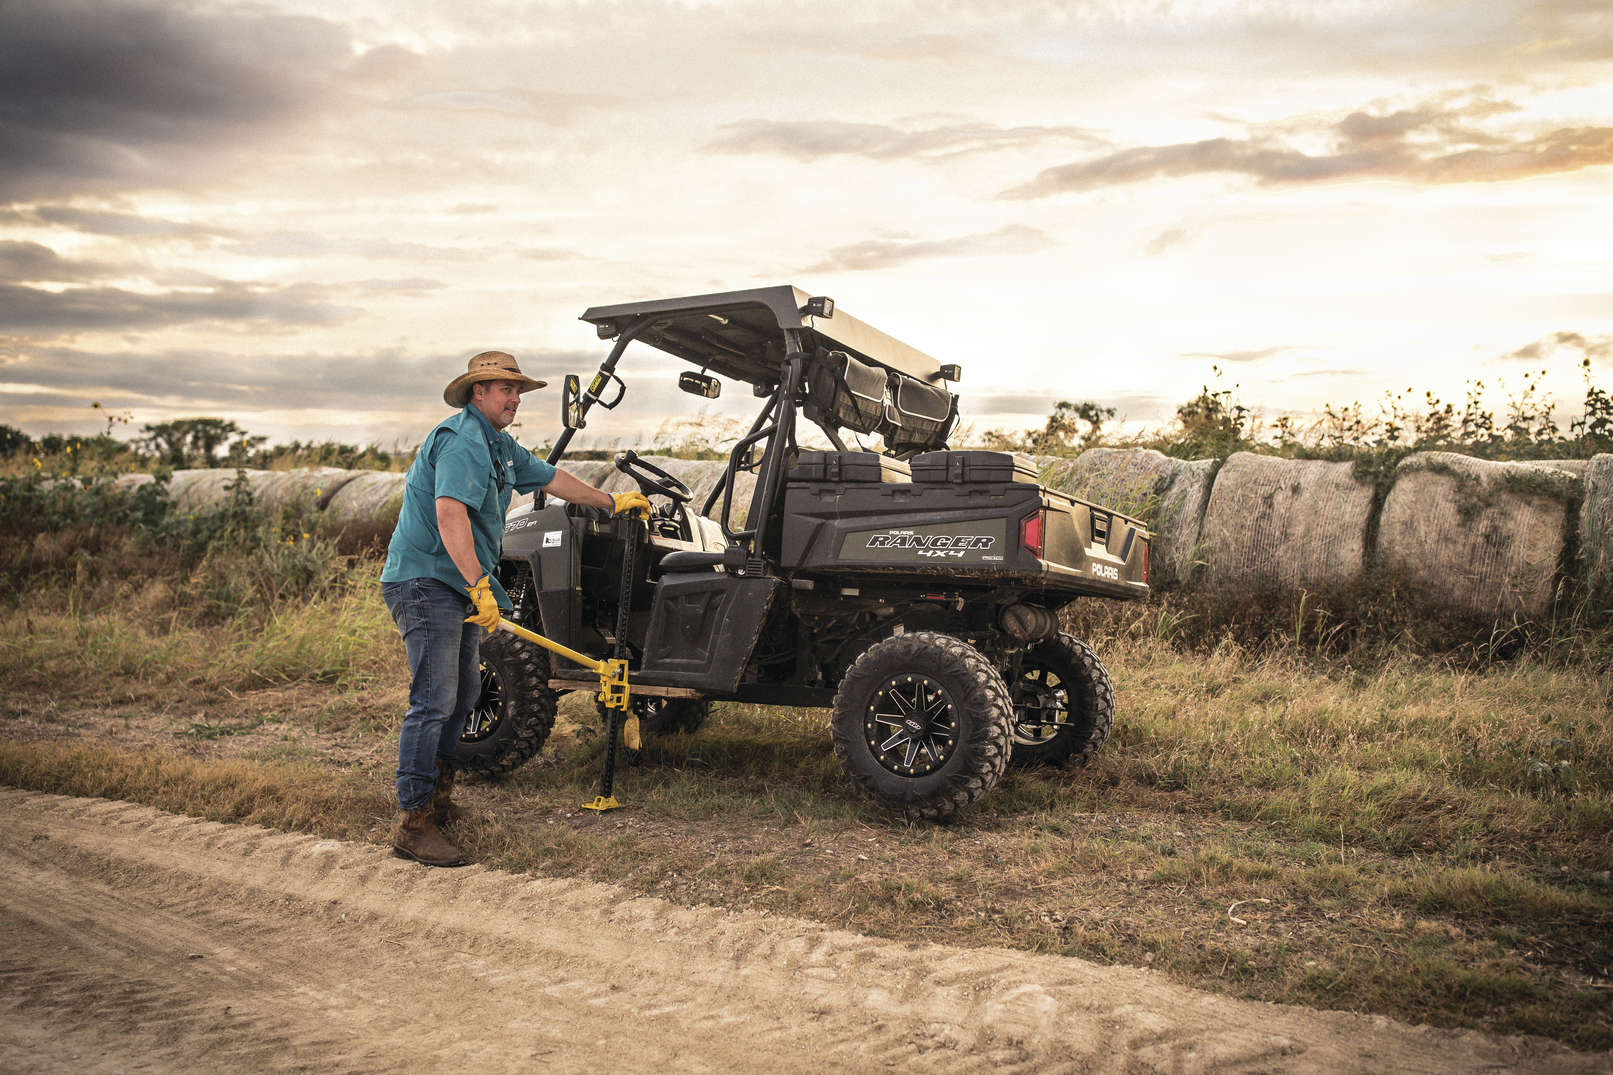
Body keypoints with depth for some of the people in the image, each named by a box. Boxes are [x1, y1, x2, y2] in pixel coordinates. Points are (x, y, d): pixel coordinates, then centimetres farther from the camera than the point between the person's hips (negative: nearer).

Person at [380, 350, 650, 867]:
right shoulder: (461, 439, -17)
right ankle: (413, 823, -9)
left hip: (458, 586, 11)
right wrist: (480, 585, -33)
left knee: (463, 691, 18)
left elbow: (550, 478, 29)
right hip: (425, 580, -11)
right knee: (434, 700, -13)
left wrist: (612, 502, 35)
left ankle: (436, 793, 31)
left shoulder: (498, 445, 17)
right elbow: (450, 513, -30)